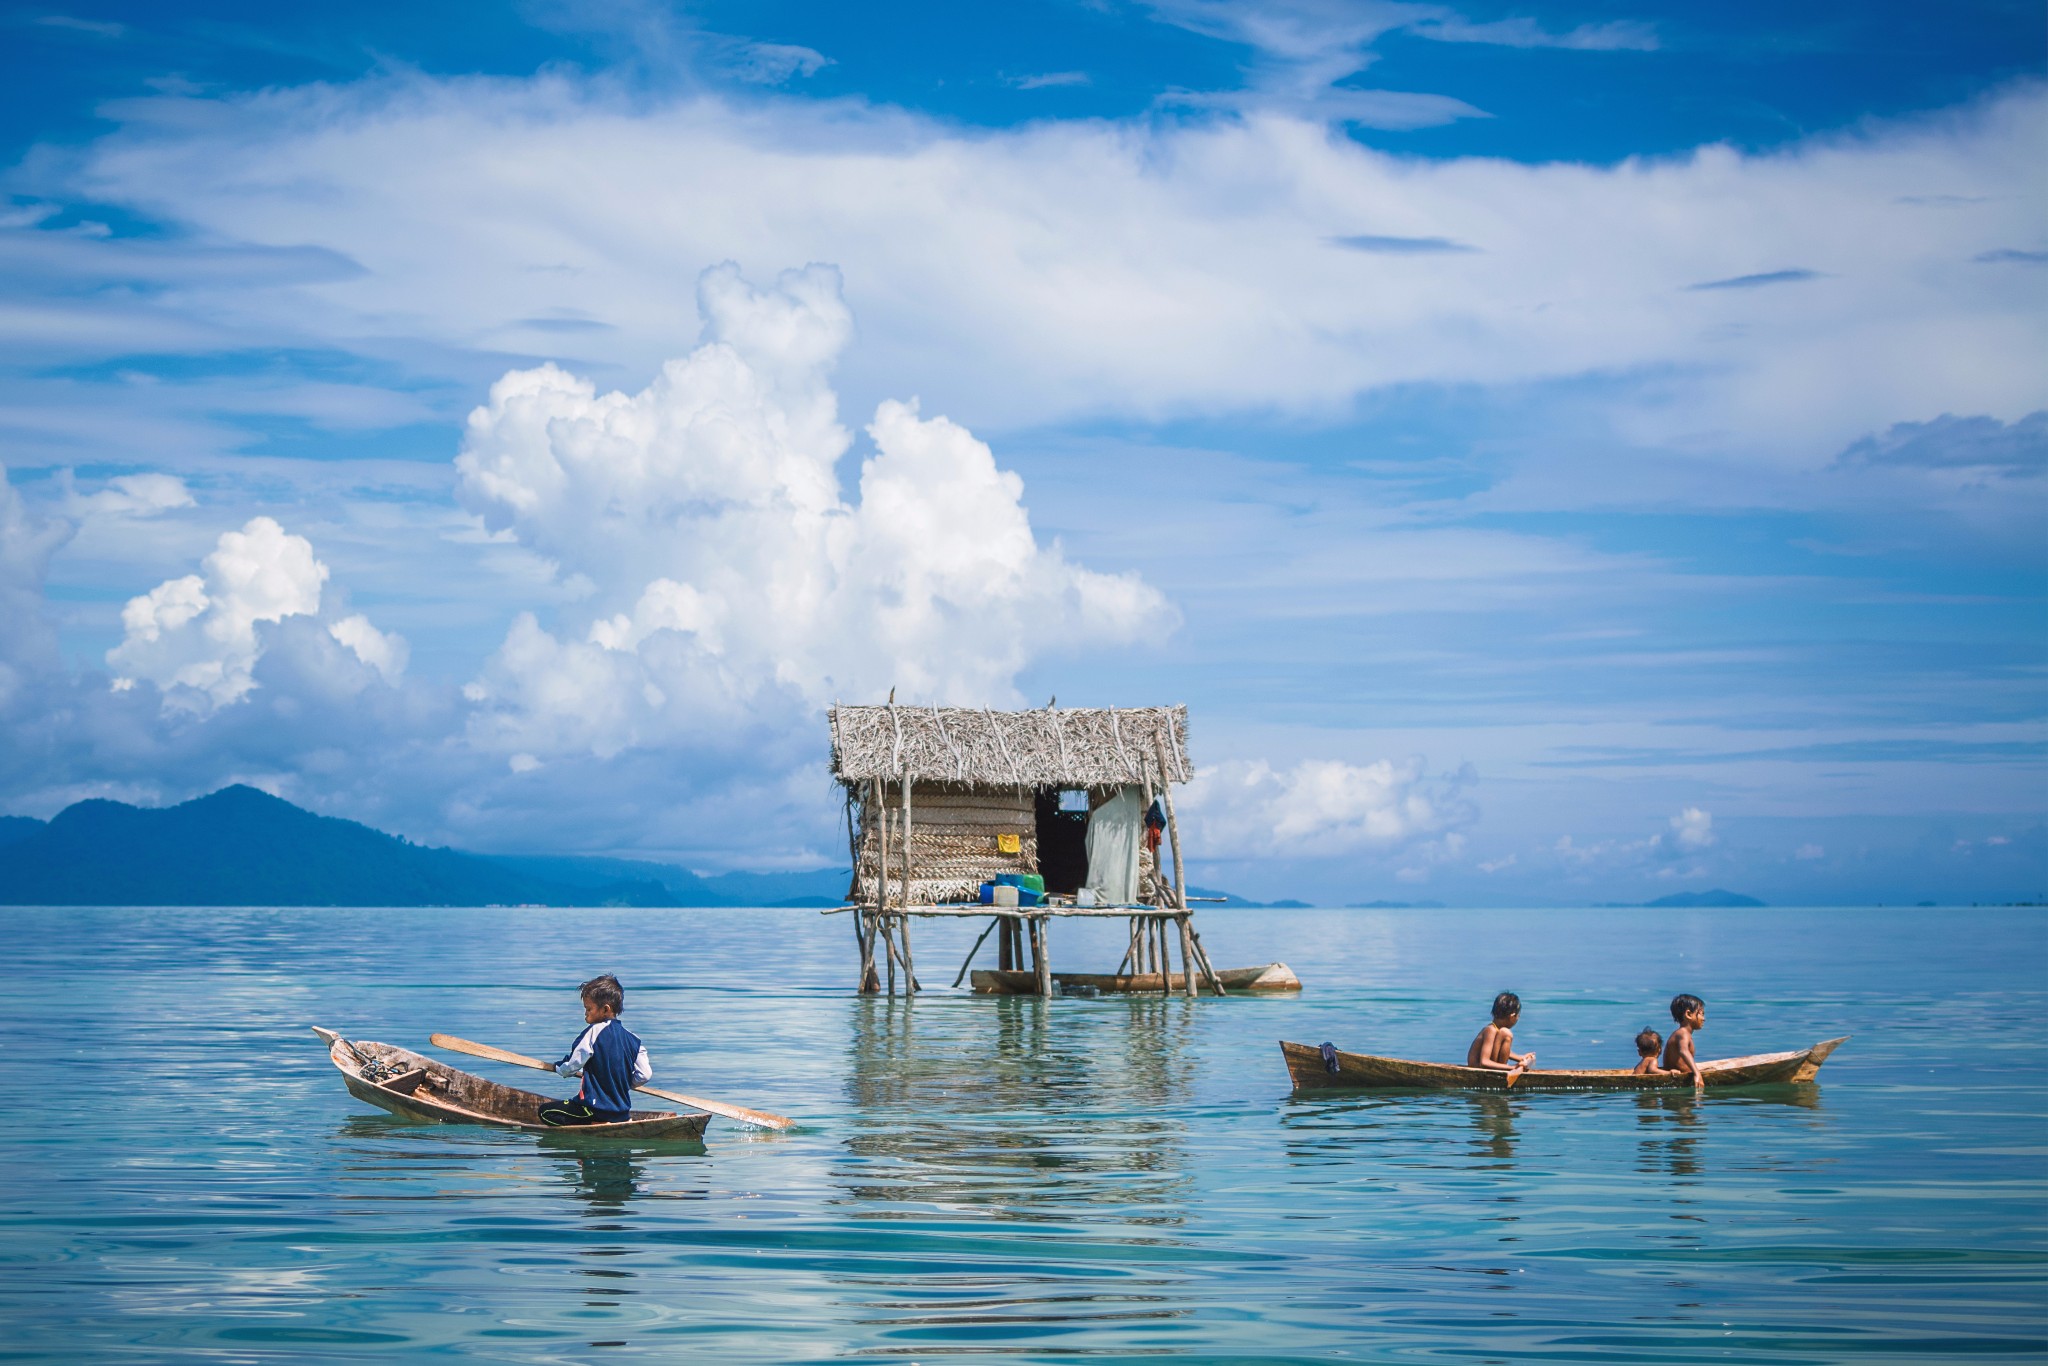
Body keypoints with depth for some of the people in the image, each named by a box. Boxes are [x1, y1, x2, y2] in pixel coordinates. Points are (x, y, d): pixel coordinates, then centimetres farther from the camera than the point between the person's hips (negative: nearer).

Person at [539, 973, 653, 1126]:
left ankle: (596, 1124, -13)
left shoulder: (593, 1032, -14)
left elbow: (570, 1068, -10)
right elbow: (645, 1075, 0)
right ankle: (621, 1122, 9)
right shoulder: (633, 1039, 2)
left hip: (596, 1108, -7)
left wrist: (558, 1067, 13)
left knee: (546, 1112, -1)